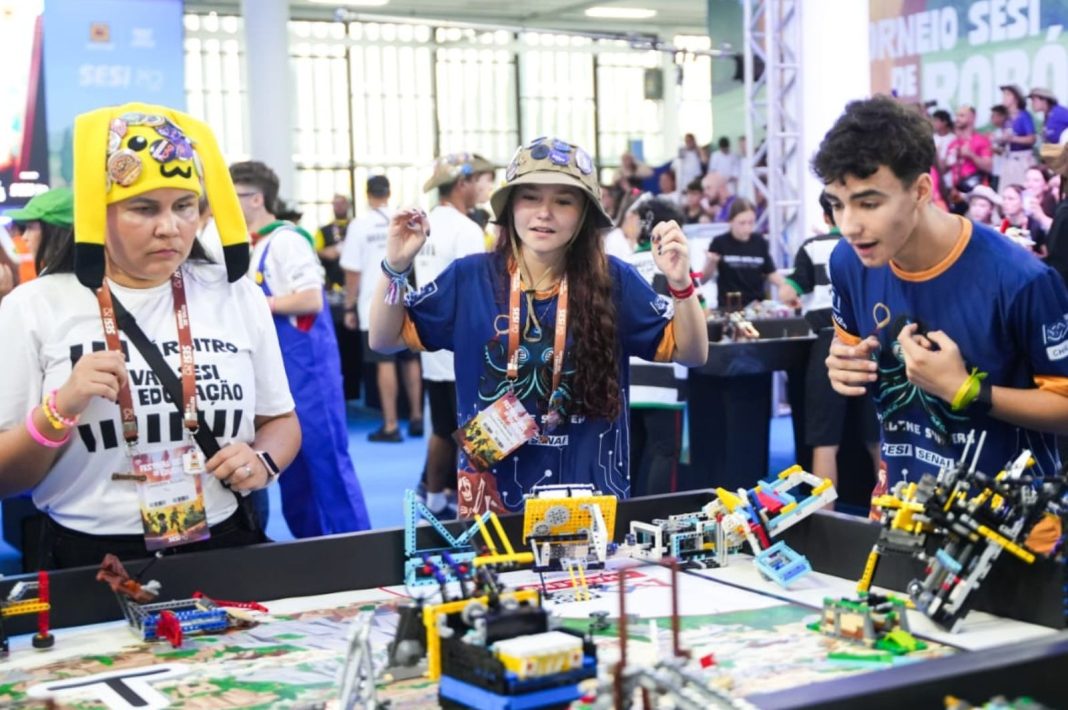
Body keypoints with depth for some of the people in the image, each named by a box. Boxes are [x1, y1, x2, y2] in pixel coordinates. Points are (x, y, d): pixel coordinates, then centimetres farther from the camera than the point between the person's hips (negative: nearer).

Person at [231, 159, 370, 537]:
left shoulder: (285, 240, -14)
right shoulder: (256, 246, 12)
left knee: (325, 459, -4)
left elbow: (311, 300, -23)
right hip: (280, 371, 10)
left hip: (307, 368, -9)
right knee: (292, 463, 14)